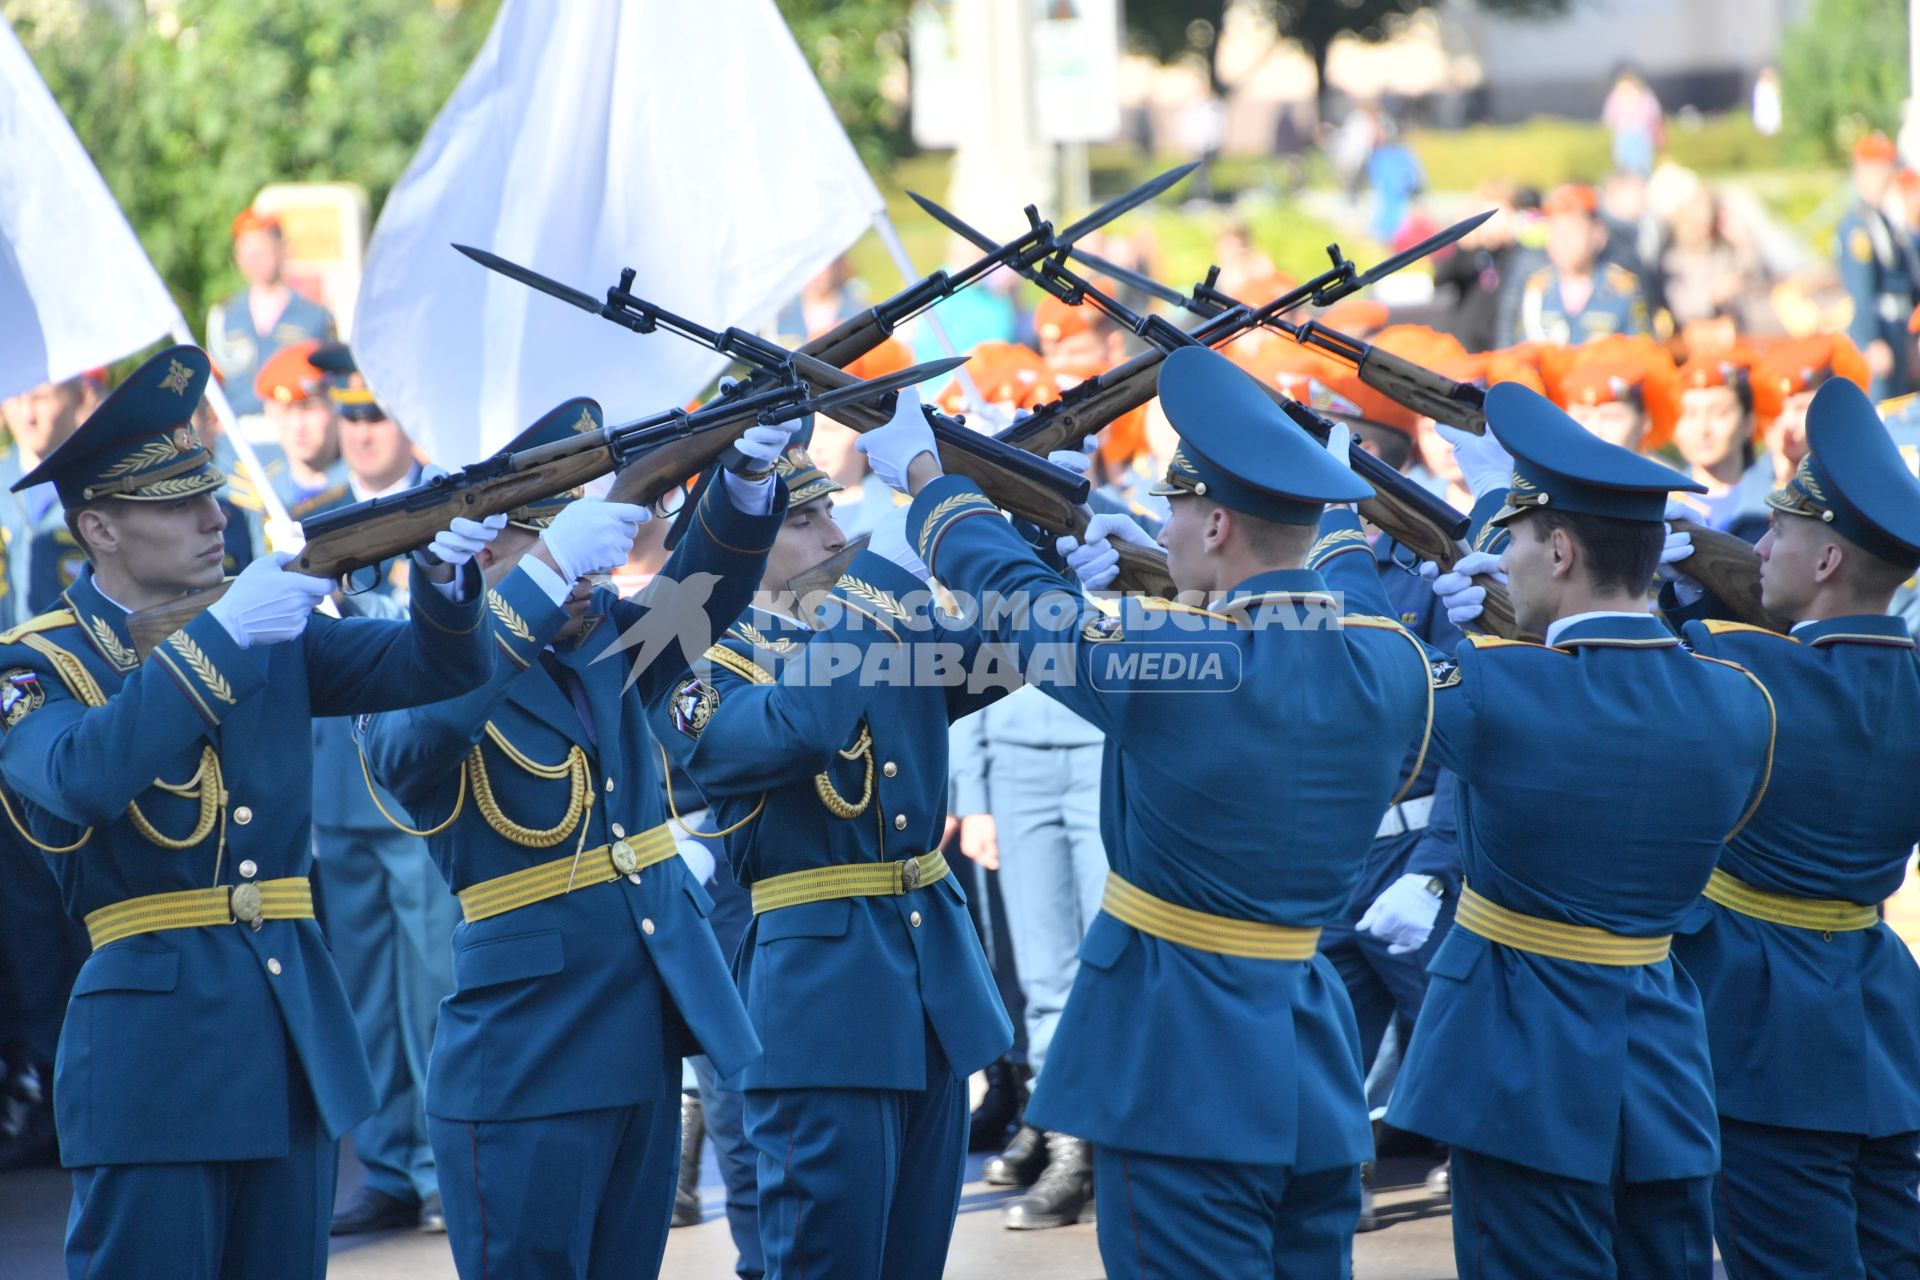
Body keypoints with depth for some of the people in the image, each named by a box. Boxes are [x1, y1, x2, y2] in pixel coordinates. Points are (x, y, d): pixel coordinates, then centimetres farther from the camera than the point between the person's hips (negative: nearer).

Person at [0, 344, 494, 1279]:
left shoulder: (270, 625, 11)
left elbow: (434, 669, 4)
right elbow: (83, 774, -26)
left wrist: (446, 582, -18)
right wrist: (217, 638, -29)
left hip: (294, 1028, 6)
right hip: (153, 1038, -6)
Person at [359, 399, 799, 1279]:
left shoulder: (603, 642, 11)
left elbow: (701, 590, 0)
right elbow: (410, 743, -31)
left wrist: (749, 471, -21)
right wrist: (548, 573, -37)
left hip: (647, 1048, 7)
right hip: (527, 1065, -7)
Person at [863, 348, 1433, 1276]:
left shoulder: (1161, 658, -18)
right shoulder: (1395, 664, -1)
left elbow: (1007, 588, -3)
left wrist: (922, 473, 15)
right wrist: (1169, 582, 27)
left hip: (1180, 1057, -6)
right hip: (1317, 1059, 6)